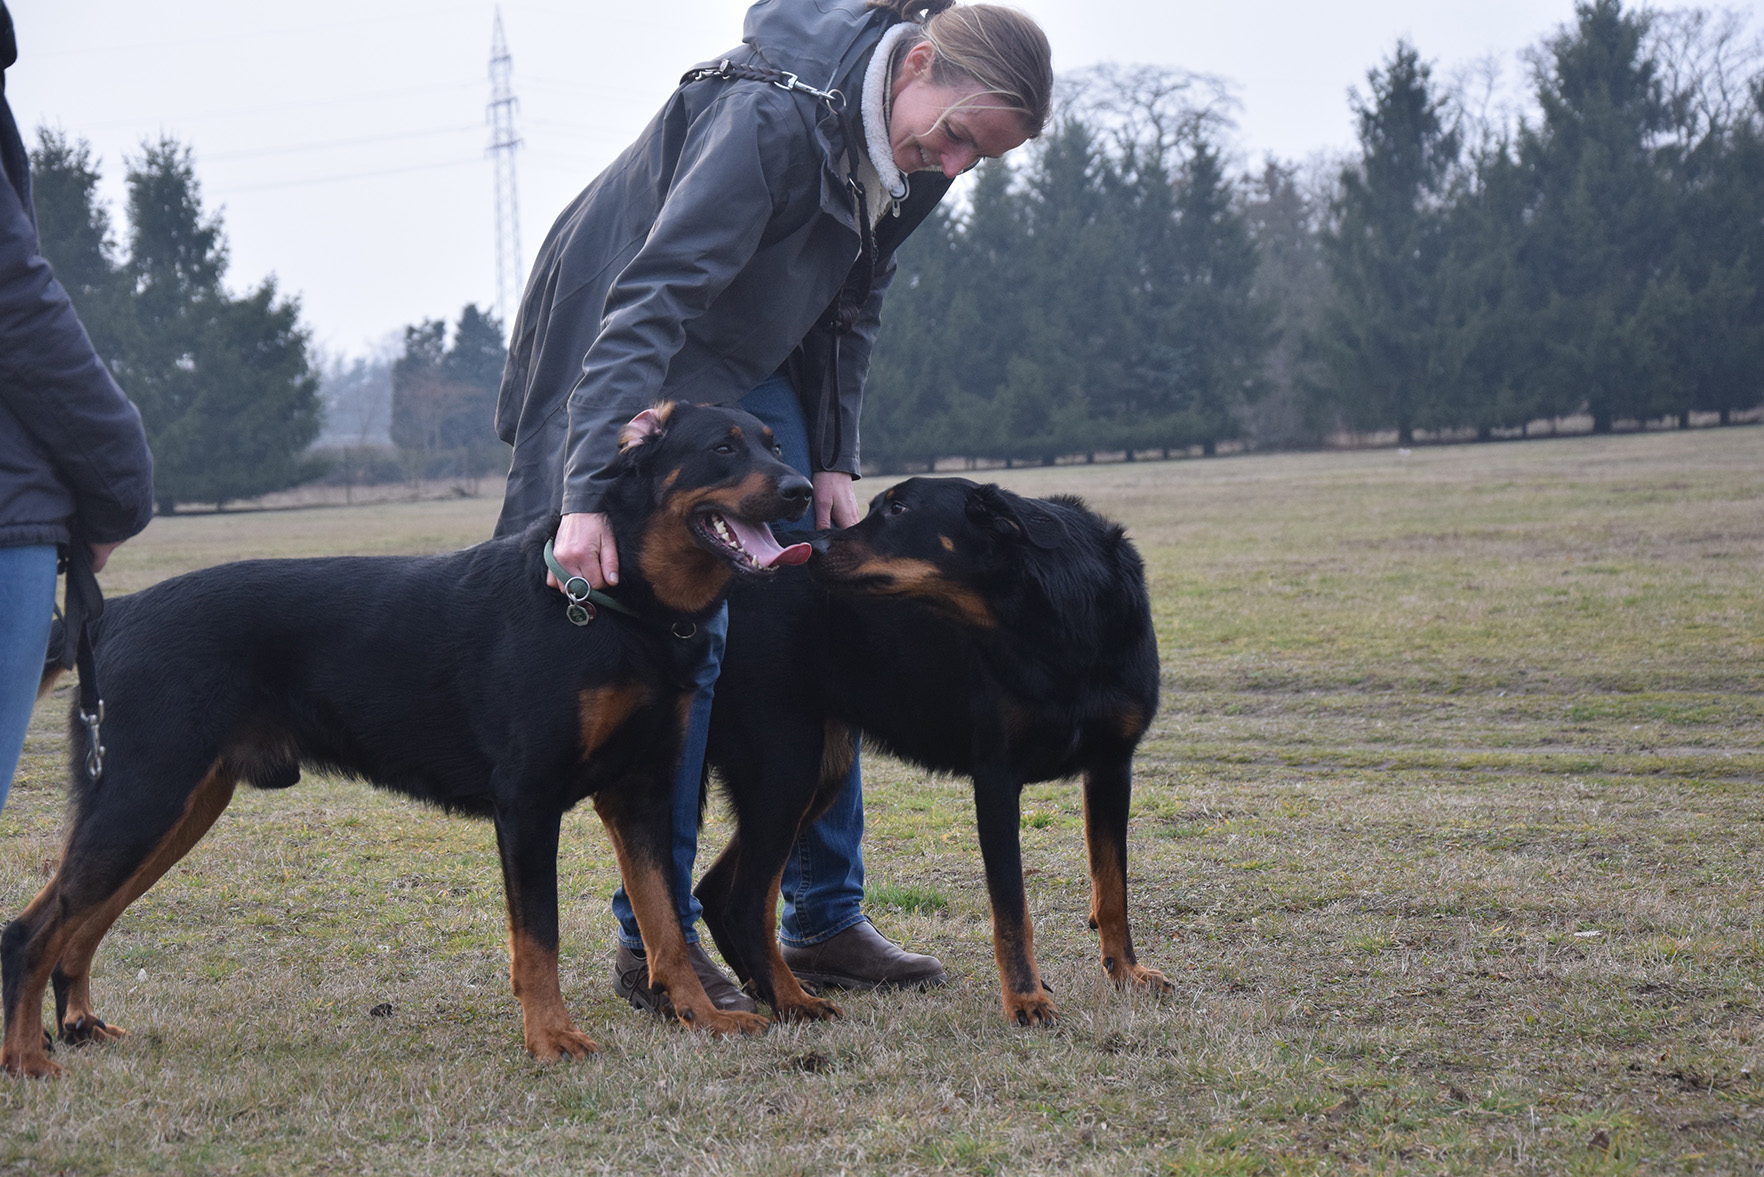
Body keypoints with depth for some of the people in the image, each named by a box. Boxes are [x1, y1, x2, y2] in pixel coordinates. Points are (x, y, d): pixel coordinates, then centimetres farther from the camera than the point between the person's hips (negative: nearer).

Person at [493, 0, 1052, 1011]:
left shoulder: (902, 153, -7)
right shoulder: (775, 117, -33)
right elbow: (649, 300, -38)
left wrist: (836, 463, -1)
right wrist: (590, 493, -45)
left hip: (756, 371, 8)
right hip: (641, 366, -8)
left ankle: (826, 923, 12)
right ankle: (655, 946, -3)